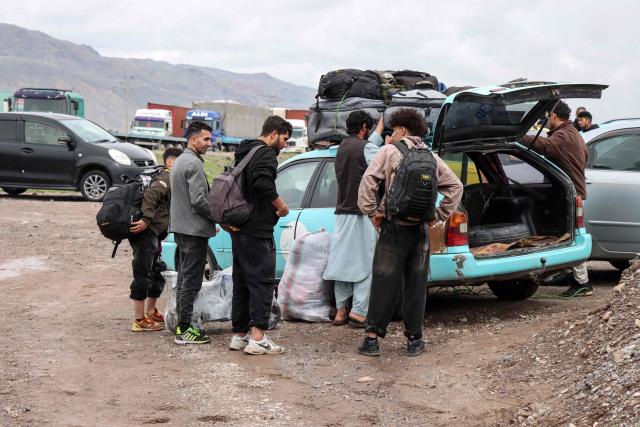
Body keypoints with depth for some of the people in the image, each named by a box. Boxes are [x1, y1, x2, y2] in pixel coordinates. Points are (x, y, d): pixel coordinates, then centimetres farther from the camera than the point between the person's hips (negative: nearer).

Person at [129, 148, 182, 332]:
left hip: (153, 234, 11)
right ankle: (139, 320, -4)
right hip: (145, 232, -11)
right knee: (143, 274, -7)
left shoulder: (172, 179, 24)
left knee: (158, 272, 19)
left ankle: (151, 312, 32)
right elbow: (150, 195, -26)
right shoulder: (167, 178, -8)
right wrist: (146, 220, -30)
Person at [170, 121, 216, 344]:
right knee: (191, 279, -8)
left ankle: (182, 323, 21)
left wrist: (213, 216, 19)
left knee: (184, 276, 16)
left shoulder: (179, 161, 17)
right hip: (194, 229, -10)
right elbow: (198, 200, -22)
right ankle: (184, 330, -7)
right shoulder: (194, 163, -16)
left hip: (180, 227, 10)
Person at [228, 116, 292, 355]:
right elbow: (263, 183, -27)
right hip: (257, 230, -10)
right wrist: (281, 205, -15)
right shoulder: (266, 153, -11)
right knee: (262, 282, -9)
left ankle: (239, 335, 16)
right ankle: (258, 338, -13)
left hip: (239, 229, 10)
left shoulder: (244, 153, 20)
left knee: (242, 282, 13)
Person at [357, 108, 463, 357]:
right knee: (416, 285, 8)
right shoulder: (431, 157, 10)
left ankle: (372, 338, 1)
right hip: (420, 230, 3)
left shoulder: (389, 151, -3)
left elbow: (368, 182, -13)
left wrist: (373, 213, -5)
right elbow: (455, 187, 11)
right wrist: (438, 216, 11)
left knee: (384, 283, 0)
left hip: (393, 228, -3)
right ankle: (414, 339, 11)